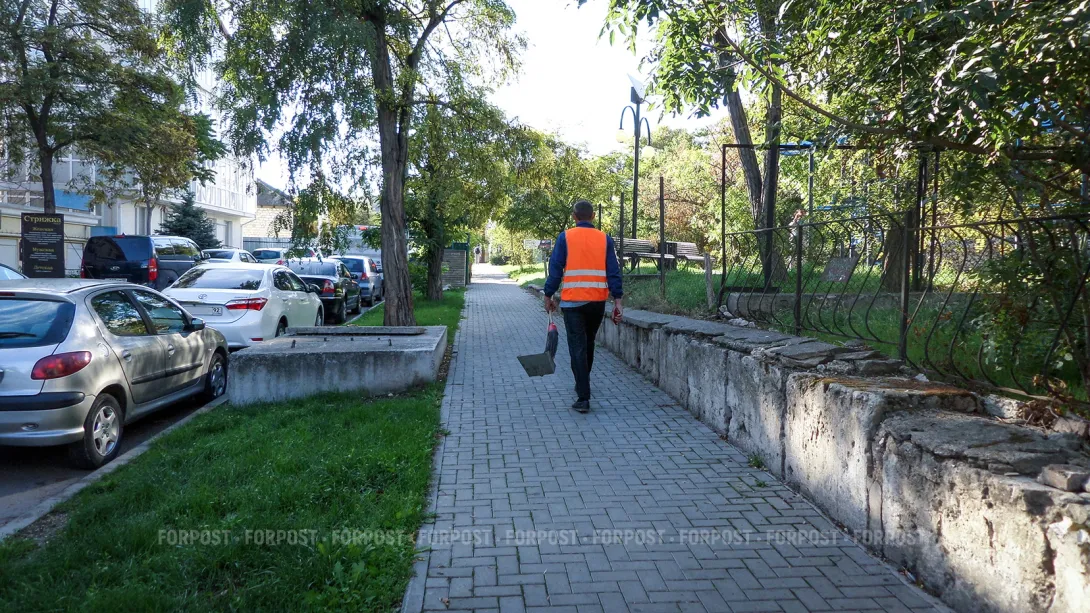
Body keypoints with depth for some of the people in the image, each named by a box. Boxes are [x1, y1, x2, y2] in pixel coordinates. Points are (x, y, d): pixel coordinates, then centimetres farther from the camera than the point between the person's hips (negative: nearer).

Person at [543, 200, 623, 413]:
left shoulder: (565, 237, -1)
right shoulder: (605, 239, 5)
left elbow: (555, 269, -4)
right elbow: (614, 272, 0)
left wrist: (548, 296, 5)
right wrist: (617, 300, 1)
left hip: (572, 301, -3)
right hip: (598, 301, 3)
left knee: (578, 347, -2)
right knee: (589, 344, 21)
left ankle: (583, 398, -8)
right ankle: (582, 385, 37)